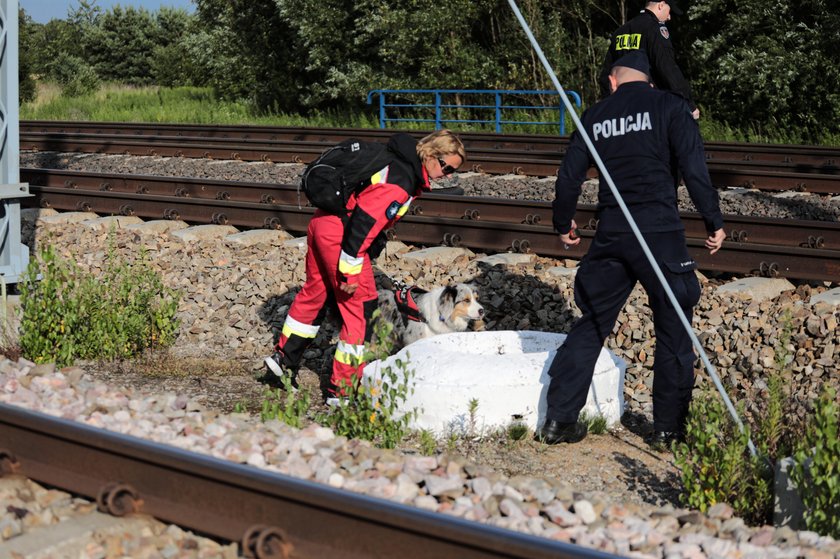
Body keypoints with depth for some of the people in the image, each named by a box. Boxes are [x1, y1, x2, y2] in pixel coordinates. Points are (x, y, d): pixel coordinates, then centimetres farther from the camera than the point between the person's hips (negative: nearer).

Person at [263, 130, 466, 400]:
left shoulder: (397, 160, 10)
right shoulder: (402, 180, -21)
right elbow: (365, 220, -26)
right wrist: (349, 271, -22)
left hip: (321, 224, 10)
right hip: (340, 234, -10)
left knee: (315, 292, 23)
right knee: (360, 306, -2)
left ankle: (283, 359, 34)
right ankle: (343, 389, 3)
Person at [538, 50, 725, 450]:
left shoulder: (596, 116, 10)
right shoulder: (668, 107, 0)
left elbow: (569, 175, 12)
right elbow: (694, 167, -8)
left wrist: (563, 223, 28)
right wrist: (714, 222, -1)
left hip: (610, 234, 4)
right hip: (660, 230, -3)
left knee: (591, 324, 14)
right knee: (674, 331, 8)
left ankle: (558, 419, 13)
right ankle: (668, 429, 11)